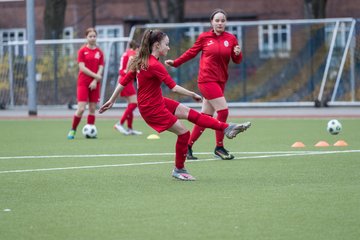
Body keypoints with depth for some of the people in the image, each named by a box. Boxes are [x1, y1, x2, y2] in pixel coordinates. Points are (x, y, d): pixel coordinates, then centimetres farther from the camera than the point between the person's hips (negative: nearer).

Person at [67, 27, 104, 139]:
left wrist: (95, 81, -11)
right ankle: (72, 130, 4)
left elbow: (100, 68, 3)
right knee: (81, 108, -11)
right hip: (83, 82, -3)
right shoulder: (82, 51, -1)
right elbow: (82, 67, -9)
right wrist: (95, 75, -15)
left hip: (95, 84, 3)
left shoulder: (99, 52, 8)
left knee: (92, 109, 3)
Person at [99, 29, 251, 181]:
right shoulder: (155, 65, -24)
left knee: (191, 114, 5)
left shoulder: (140, 61, 5)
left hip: (159, 102, 9)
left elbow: (124, 81, 9)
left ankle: (226, 128, 3)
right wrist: (193, 95, -17)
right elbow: (174, 87, -26)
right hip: (152, 108, -9)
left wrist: (111, 100, 14)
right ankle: (179, 170, 11)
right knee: (183, 132, -4)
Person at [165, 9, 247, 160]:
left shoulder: (231, 39, 5)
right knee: (223, 110, -14)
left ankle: (188, 146, 20)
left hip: (220, 81, 5)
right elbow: (191, 52, 10)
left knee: (205, 116, 8)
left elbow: (237, 60, 5)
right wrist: (175, 63, 7)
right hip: (207, 80, -5)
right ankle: (219, 147, -3)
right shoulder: (204, 37, -1)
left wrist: (238, 54, -16)